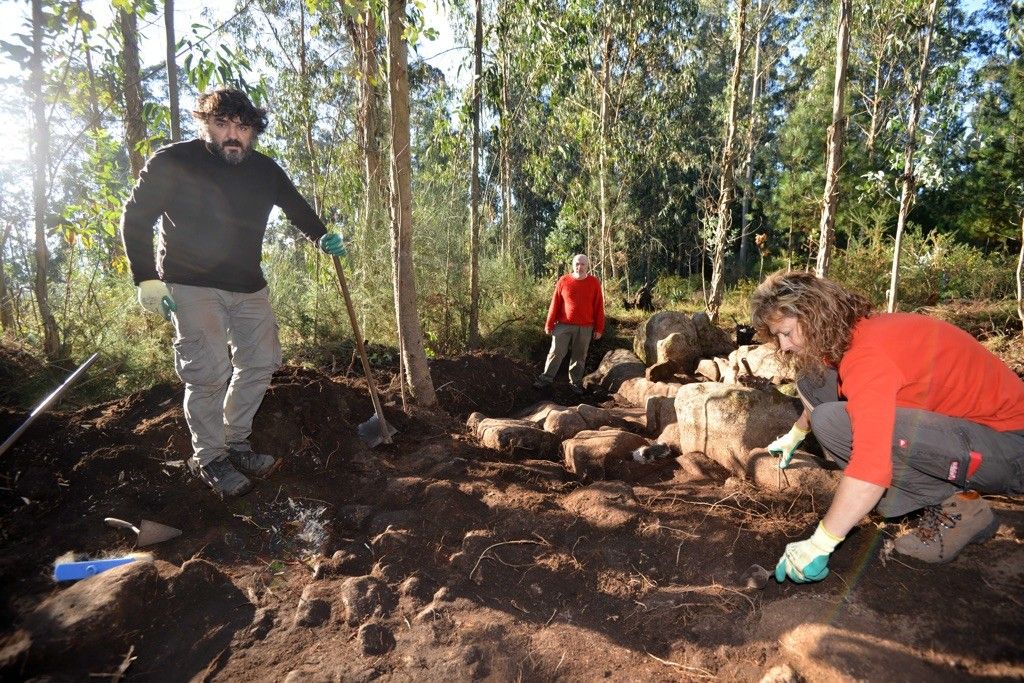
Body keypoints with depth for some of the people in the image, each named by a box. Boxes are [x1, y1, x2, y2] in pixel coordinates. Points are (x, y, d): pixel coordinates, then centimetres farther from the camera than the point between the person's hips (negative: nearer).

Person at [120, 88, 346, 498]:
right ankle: (208, 457, 10)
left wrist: (322, 238, 4)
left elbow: (296, 206, 19)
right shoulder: (171, 163, -8)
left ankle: (235, 443, 25)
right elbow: (136, 219, -4)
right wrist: (147, 279, -11)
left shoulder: (265, 170, 3)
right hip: (192, 287, -5)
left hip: (248, 286, 6)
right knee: (210, 372, -10)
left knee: (261, 362, 7)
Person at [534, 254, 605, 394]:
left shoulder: (594, 282, 1)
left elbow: (599, 307, 2)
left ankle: (575, 382, 21)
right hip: (563, 325, 0)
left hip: (585, 328, 1)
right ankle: (546, 379, 10)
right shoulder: (563, 281, -1)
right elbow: (555, 304, 2)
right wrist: (549, 324, 1)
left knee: (579, 357, 9)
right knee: (556, 353, 1)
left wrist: (599, 328, 0)